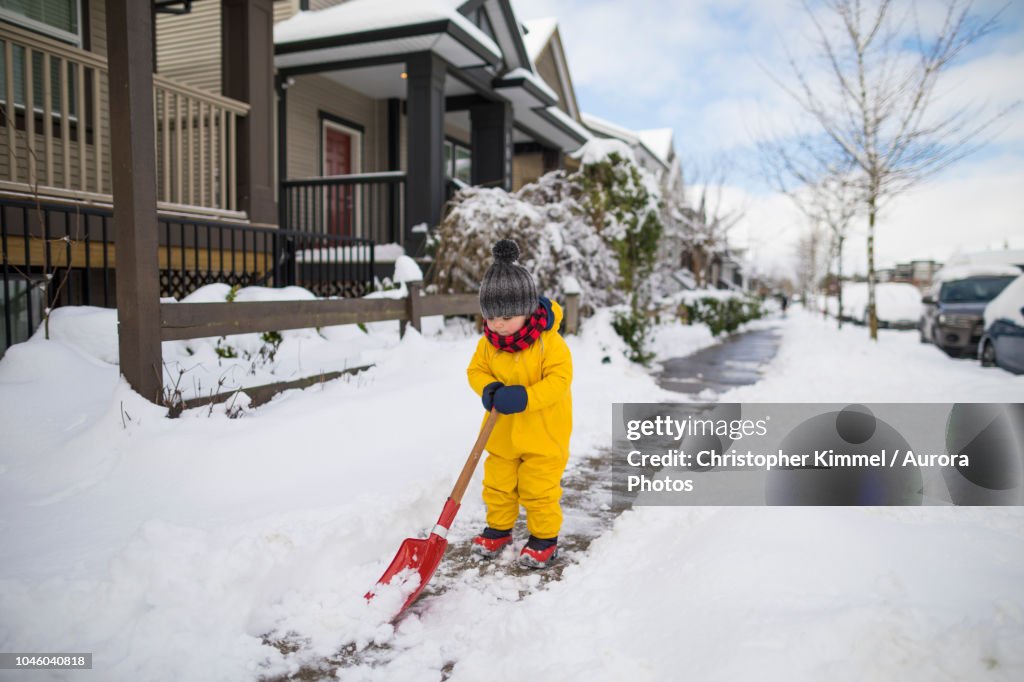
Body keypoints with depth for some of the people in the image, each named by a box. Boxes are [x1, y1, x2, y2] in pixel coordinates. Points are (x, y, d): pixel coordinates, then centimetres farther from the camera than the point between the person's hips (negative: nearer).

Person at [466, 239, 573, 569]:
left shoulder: (549, 341, -20)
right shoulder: (489, 342, -4)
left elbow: (559, 379, -23)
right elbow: (476, 370, 2)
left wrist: (524, 397, -35)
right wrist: (488, 389, -21)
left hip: (543, 433, -5)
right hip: (503, 432, 5)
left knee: (539, 488, 4)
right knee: (498, 484, 17)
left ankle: (545, 537, 24)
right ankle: (498, 528, 37)